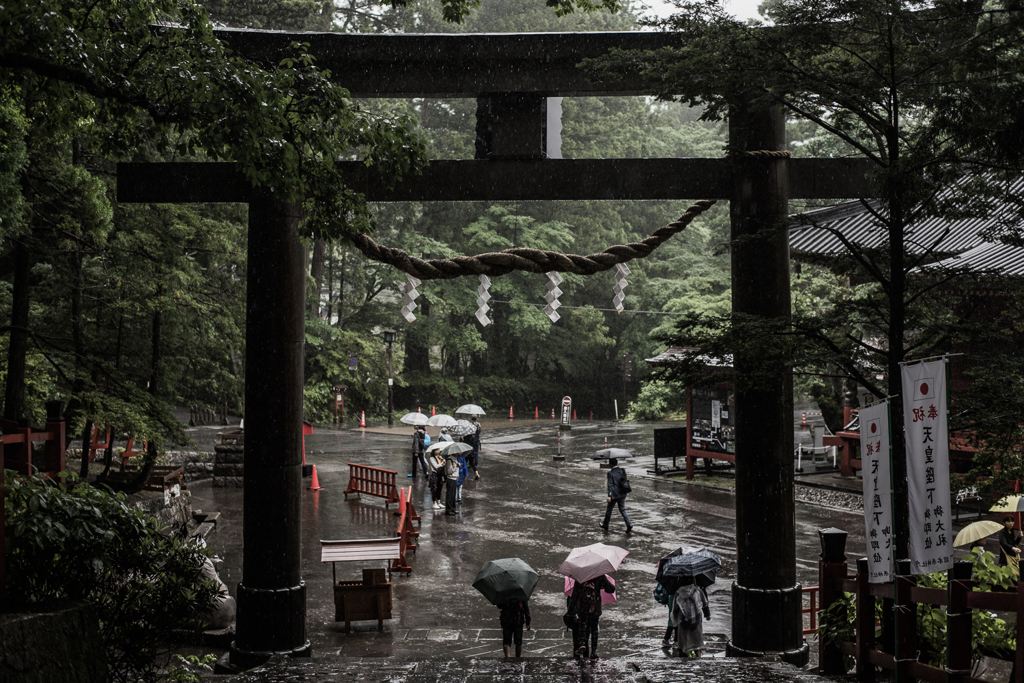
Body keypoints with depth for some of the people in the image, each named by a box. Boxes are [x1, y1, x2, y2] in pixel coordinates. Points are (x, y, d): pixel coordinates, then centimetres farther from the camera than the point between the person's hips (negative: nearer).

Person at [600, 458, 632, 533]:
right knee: (622, 509, 12)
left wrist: (609, 495, -16)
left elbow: (610, 485, -16)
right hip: (622, 494, 5)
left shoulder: (610, 473, -14)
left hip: (614, 494, -5)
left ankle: (605, 525, 25)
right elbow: (625, 481, 11)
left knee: (609, 509, 11)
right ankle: (629, 524, -4)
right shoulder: (622, 471, 3)